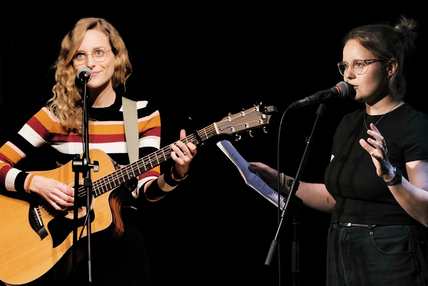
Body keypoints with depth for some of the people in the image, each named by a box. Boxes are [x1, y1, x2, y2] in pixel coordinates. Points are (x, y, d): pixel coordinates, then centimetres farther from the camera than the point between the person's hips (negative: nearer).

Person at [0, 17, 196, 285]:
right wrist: (35, 183, -15)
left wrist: (176, 173, -18)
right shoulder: (56, 115, 1)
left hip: (121, 235, 1)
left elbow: (147, 190, 0)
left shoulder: (144, 115, 5)